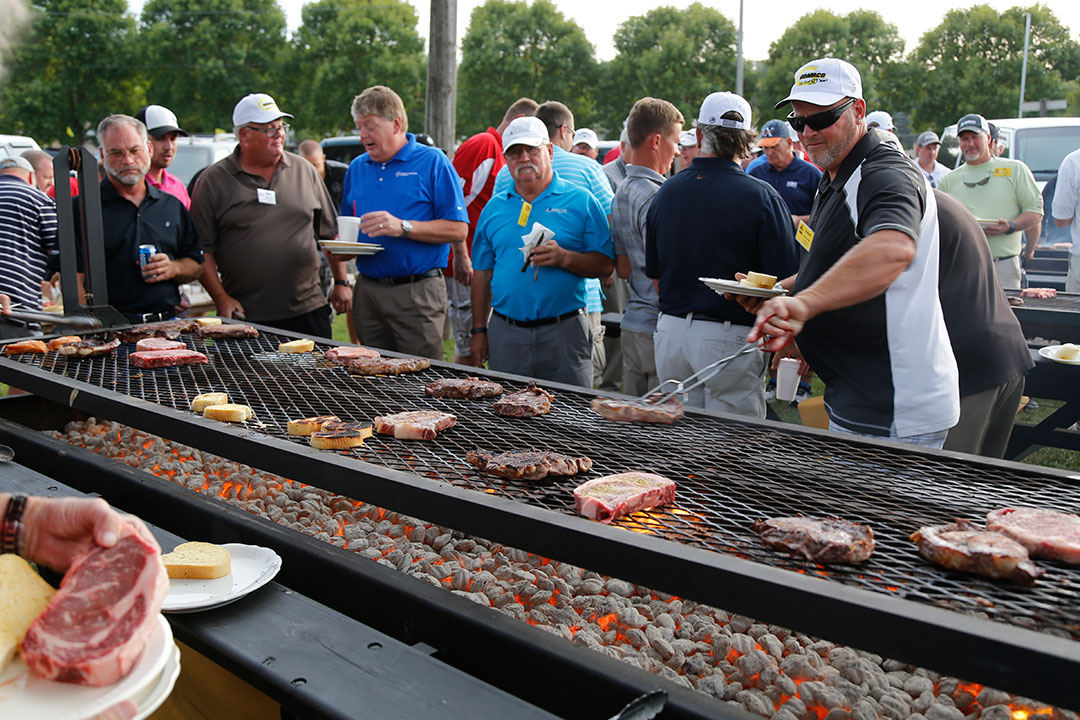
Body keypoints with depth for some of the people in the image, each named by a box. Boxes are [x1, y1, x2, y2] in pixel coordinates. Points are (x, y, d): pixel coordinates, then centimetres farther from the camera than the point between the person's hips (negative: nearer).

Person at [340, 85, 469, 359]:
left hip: (417, 293, -5)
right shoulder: (357, 167, 15)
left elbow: (458, 230, -10)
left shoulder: (432, 162, -3)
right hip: (367, 291, 5)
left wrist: (402, 227, -20)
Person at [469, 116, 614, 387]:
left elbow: (605, 264, -3)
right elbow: (483, 274, 14)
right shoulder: (494, 208, 12)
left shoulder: (581, 200, 1)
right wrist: (479, 330, 9)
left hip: (563, 333, -3)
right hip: (505, 334, 3)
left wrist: (564, 258, -19)